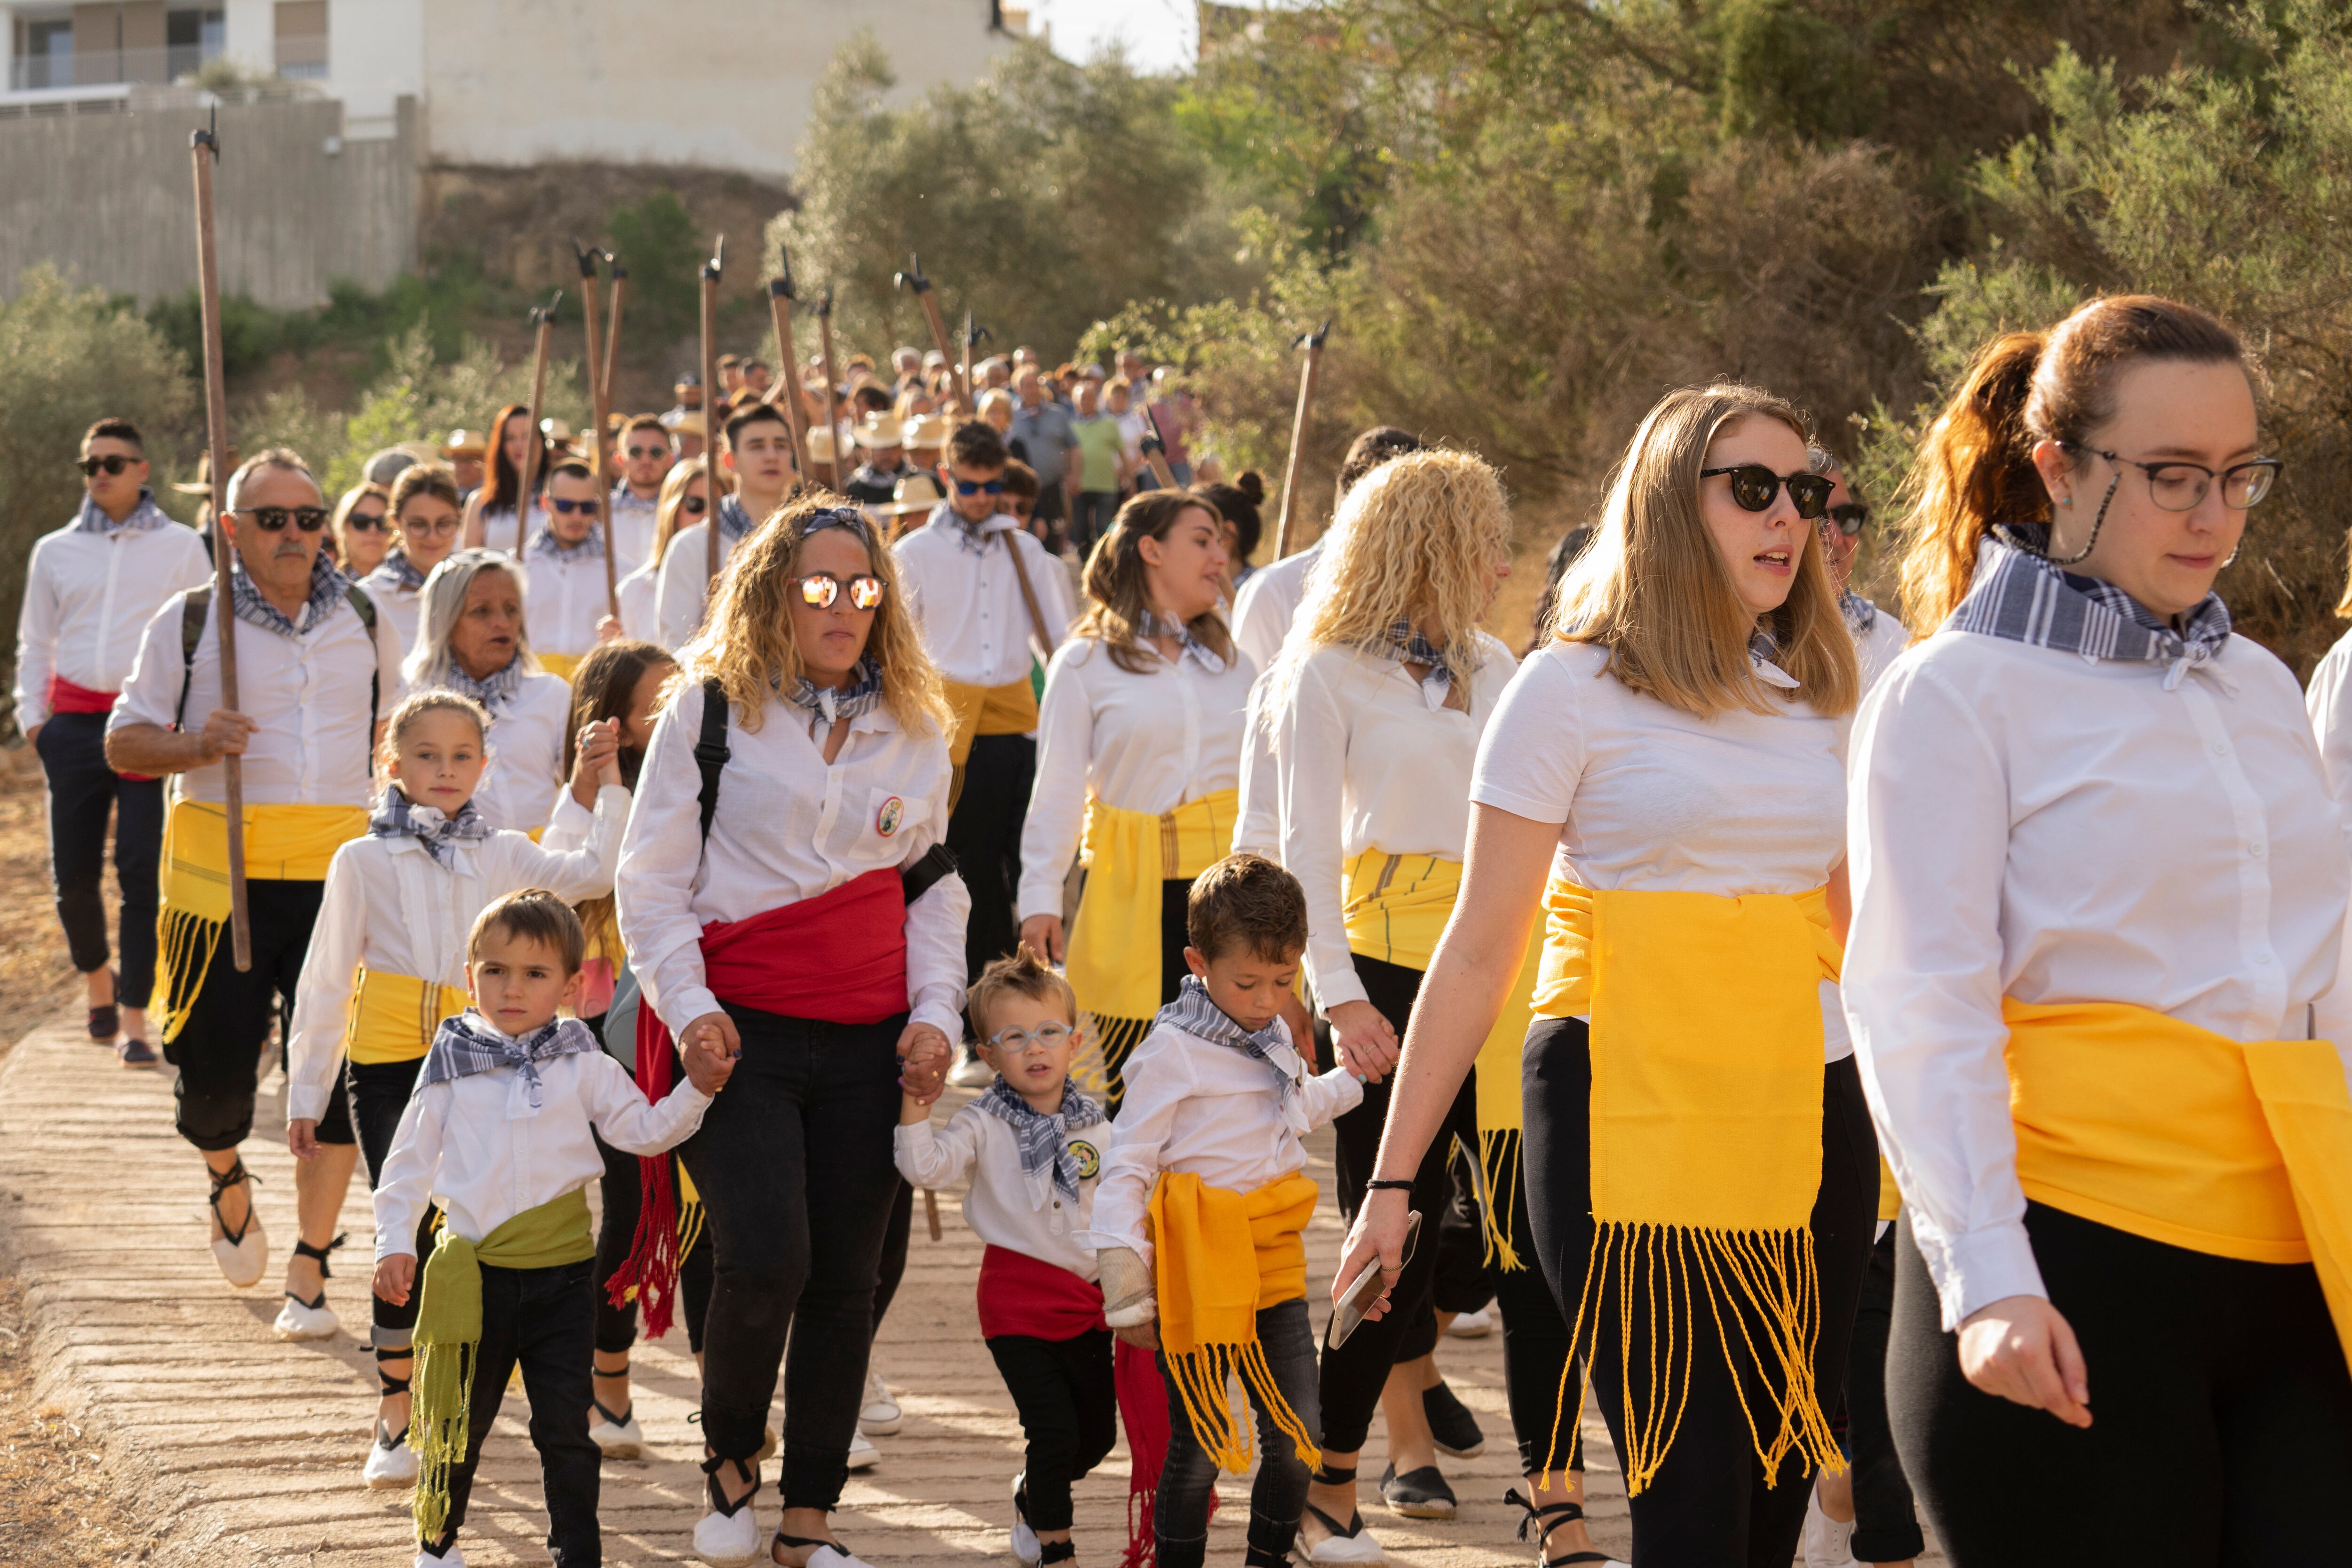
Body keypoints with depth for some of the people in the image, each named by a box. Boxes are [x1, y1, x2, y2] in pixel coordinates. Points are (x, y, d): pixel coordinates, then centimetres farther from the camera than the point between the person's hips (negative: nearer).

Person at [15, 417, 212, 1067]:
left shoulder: (180, 547, 7)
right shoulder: (55, 551, 15)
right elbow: (34, 643, 20)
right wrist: (32, 716, 8)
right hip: (74, 721, 3)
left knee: (141, 871, -10)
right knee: (73, 874, 2)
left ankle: (133, 1021, -6)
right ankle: (97, 978, 30)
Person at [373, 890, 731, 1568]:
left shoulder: (583, 1066, 3)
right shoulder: (451, 1066, 2)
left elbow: (643, 1131, 8)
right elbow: (410, 1161, 5)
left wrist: (696, 1091, -6)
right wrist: (395, 1244, -3)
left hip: (561, 1277, 0)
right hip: (473, 1276, 0)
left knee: (566, 1425, 1)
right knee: (456, 1419, 10)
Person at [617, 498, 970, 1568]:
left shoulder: (912, 728, 13)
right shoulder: (710, 706, 1)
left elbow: (933, 886, 19)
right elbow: (651, 876, 1)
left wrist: (935, 1010, 6)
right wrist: (688, 1006, -9)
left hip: (867, 1040, 4)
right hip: (741, 1028, -4)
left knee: (847, 1280, 2)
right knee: (766, 1258, -17)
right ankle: (728, 1459, 11)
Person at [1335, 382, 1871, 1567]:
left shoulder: (1815, 694, 12)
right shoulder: (1573, 689, -2)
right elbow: (1481, 949, -2)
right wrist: (1392, 1180, -3)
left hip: (1809, 1114, 5)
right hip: (1631, 1112, -5)